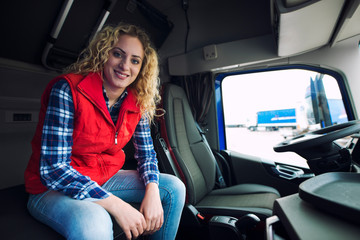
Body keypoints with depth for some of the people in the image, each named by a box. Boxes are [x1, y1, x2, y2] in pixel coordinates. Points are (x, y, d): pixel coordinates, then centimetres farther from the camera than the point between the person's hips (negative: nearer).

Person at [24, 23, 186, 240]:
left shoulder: (137, 103, -5)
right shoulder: (68, 89, -21)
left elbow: (146, 152, 1)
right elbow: (53, 169, -24)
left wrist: (152, 191, -18)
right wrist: (116, 206, -29)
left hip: (105, 180, 6)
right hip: (53, 188, -5)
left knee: (174, 188, -1)